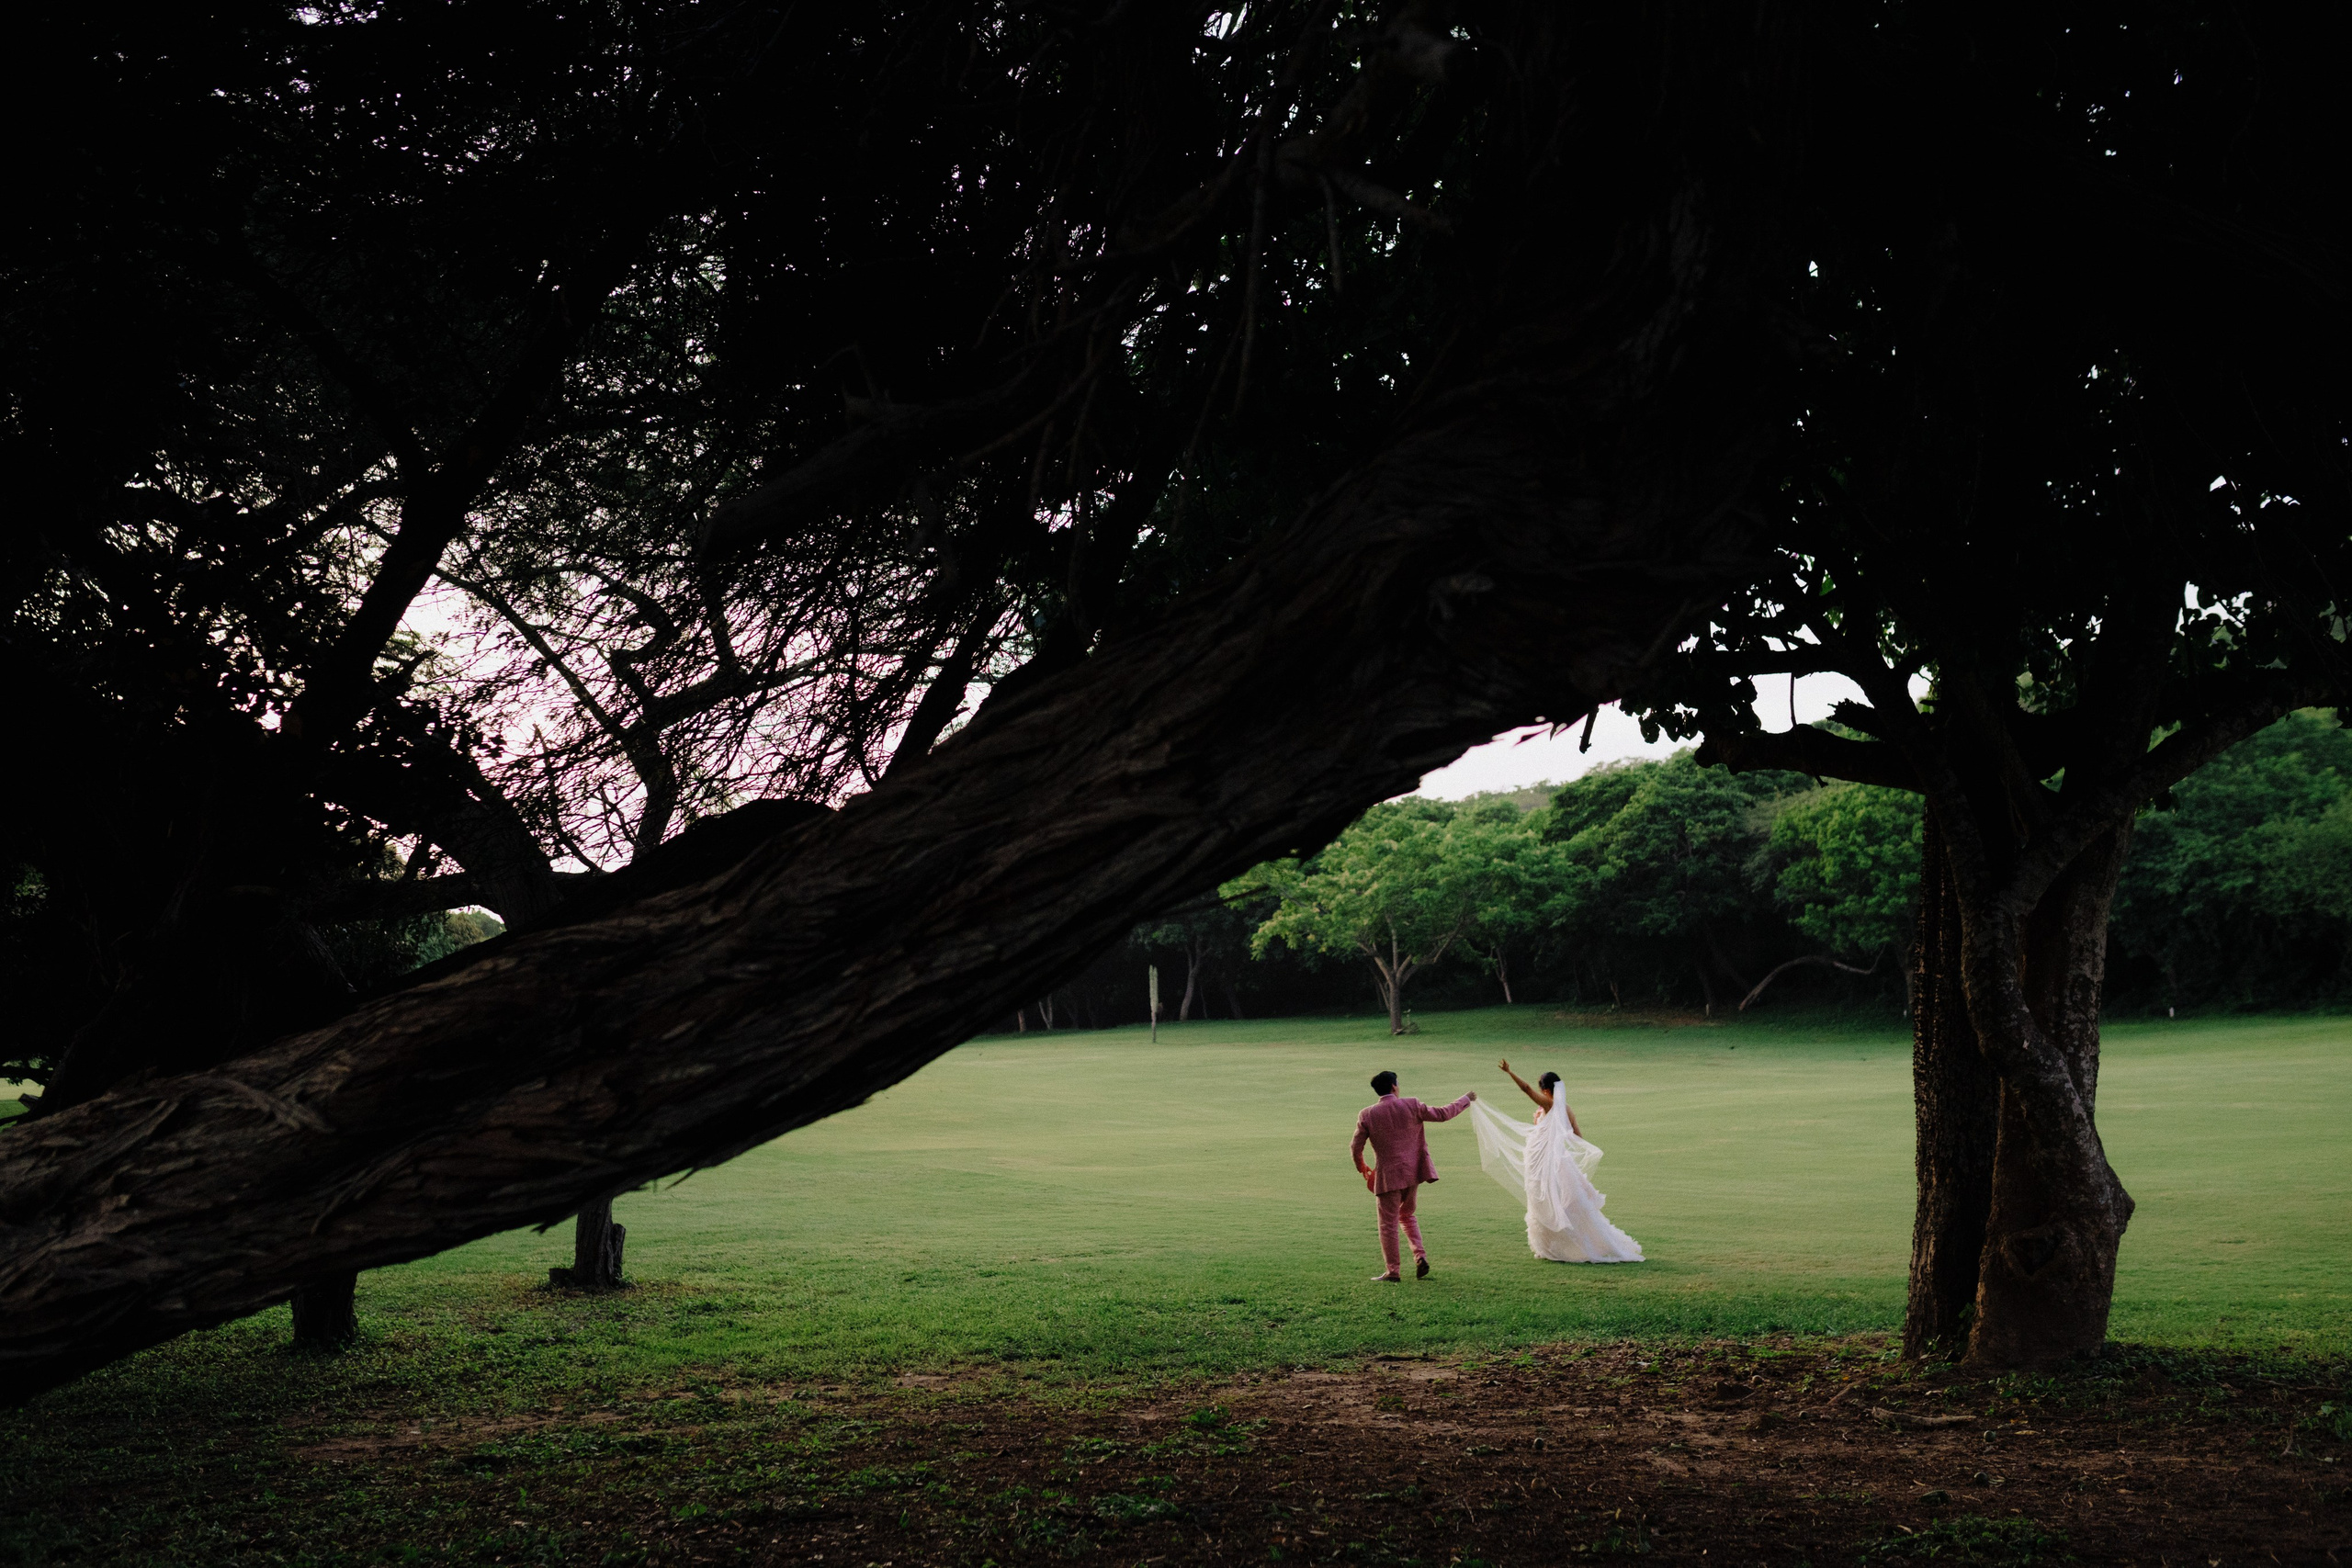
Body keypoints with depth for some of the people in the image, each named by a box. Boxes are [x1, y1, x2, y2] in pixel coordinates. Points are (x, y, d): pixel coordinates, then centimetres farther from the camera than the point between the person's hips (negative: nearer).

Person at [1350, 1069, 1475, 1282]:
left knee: (1388, 1223, 6)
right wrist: (1466, 1099, 17)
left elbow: (1356, 1148, -1)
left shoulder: (1366, 1115, -6)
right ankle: (1420, 1255, 9)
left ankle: (1392, 1272, 8)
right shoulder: (1411, 1106, -5)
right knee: (1406, 1215, 24)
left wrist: (1362, 1168, 19)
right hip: (1413, 1172, 3)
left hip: (1388, 1175, -3)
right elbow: (1442, 1114, 2)